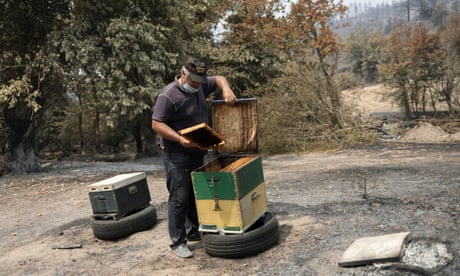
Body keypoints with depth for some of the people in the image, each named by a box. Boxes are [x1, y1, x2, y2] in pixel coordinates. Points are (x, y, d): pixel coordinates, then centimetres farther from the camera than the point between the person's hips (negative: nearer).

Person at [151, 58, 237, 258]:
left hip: (197, 152, 8)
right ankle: (178, 242, 2)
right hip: (176, 155, -8)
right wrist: (180, 139, -31)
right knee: (179, 198, -6)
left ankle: (194, 232, 29)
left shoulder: (199, 86, 7)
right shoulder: (169, 95, -17)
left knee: (196, 194, 15)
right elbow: (157, 124, -20)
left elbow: (219, 79, 21)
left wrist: (226, 90, -1)